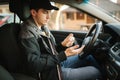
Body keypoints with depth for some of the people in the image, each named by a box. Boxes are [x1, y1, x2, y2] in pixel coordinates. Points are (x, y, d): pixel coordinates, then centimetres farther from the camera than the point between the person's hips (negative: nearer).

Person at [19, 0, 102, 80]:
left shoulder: (42, 28, 7)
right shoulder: (28, 33, -21)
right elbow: (35, 65, -27)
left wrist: (63, 45, -8)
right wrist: (64, 55, -27)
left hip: (57, 63, 9)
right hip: (50, 73, -9)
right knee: (95, 72, -6)